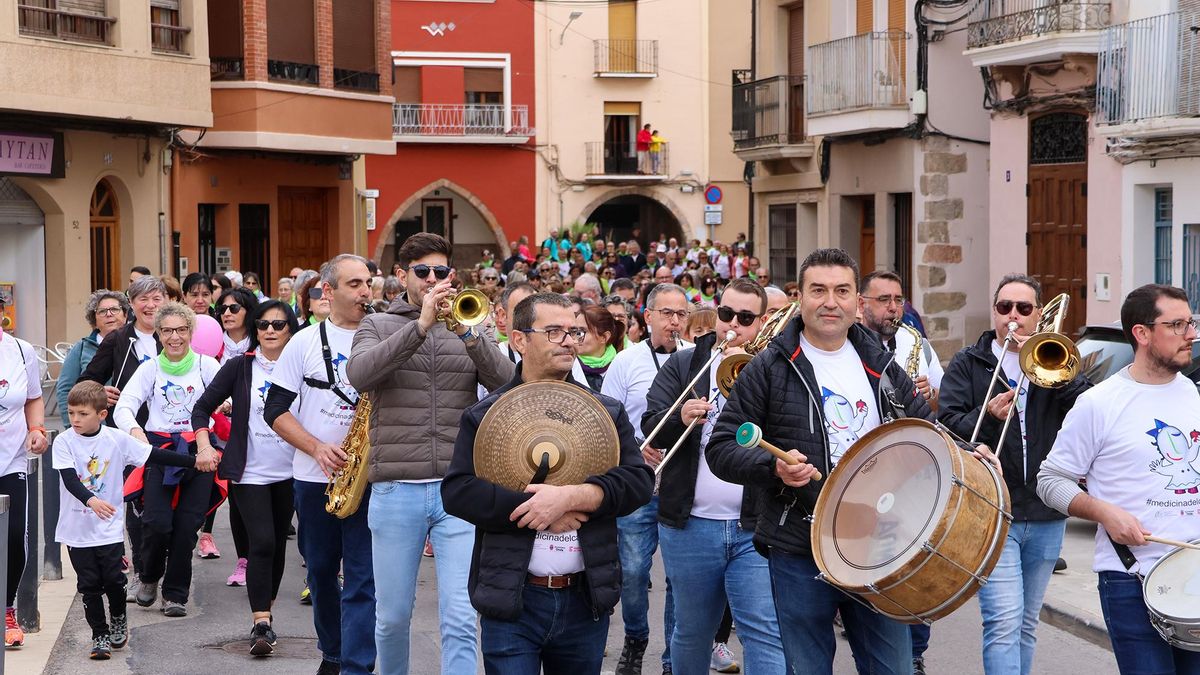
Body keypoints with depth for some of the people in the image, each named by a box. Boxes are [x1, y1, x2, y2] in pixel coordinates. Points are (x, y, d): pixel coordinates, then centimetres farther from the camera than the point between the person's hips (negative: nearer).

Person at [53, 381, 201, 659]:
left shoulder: (117, 440, -4)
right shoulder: (64, 441, -7)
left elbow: (155, 456, 0)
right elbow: (69, 479, -19)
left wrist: (194, 461, -2)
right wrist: (90, 500, -37)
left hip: (109, 528, 0)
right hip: (76, 528, 0)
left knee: (113, 579, -2)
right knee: (89, 584, 4)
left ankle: (118, 619, 27)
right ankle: (99, 635, 16)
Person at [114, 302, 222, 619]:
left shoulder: (207, 365, 7)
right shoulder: (149, 368, 9)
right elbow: (123, 407, -2)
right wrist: (135, 431, -23)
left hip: (199, 450, 0)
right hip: (158, 448, 0)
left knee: (187, 524, -4)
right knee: (157, 522, -13)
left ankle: (176, 594, 12)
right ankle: (149, 577, 17)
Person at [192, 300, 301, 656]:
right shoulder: (239, 367, -1)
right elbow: (202, 409, 3)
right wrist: (204, 447, -10)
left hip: (289, 473, 2)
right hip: (250, 472, -2)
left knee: (277, 544, 12)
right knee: (261, 543, -13)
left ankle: (265, 612, 28)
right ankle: (261, 624, -11)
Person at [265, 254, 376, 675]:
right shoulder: (305, 343, 2)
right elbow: (275, 411, 1)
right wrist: (316, 447, -13)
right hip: (314, 478, 1)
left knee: (363, 580, -7)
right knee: (321, 572, 14)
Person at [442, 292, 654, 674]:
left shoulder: (607, 413, 8)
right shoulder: (485, 416, 1)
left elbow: (639, 481, -5)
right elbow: (457, 492, -10)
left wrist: (571, 497, -20)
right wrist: (535, 509, -18)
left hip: (587, 599, 3)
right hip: (511, 600, -2)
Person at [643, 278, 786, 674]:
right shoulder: (683, 365, 10)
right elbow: (650, 427, 2)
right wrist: (680, 418, -19)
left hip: (755, 527, -2)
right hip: (690, 524, 2)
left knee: (766, 634, -10)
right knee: (691, 633, 14)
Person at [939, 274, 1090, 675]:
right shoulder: (967, 365, 6)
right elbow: (947, 424, -6)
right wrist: (987, 416, -23)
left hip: (1046, 518, 4)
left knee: (1026, 624, 14)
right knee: (1004, 622, -15)